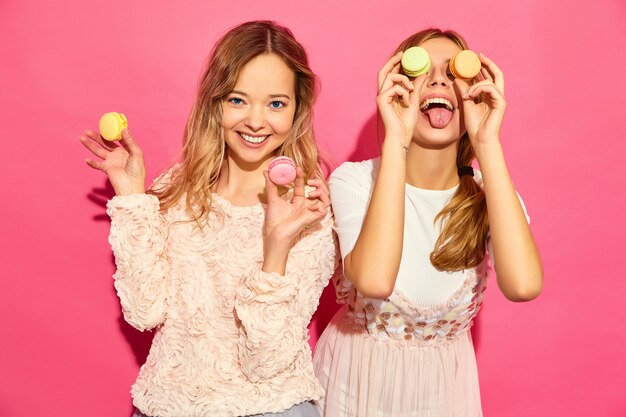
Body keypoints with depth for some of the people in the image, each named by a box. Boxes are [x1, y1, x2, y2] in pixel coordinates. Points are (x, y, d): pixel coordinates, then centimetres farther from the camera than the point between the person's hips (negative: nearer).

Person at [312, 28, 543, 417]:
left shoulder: (488, 193, -11)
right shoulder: (354, 180, -17)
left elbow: (523, 285, -32)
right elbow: (374, 281, -37)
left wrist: (487, 143, -29)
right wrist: (396, 139, -33)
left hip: (443, 385, 2)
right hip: (357, 381, -2)